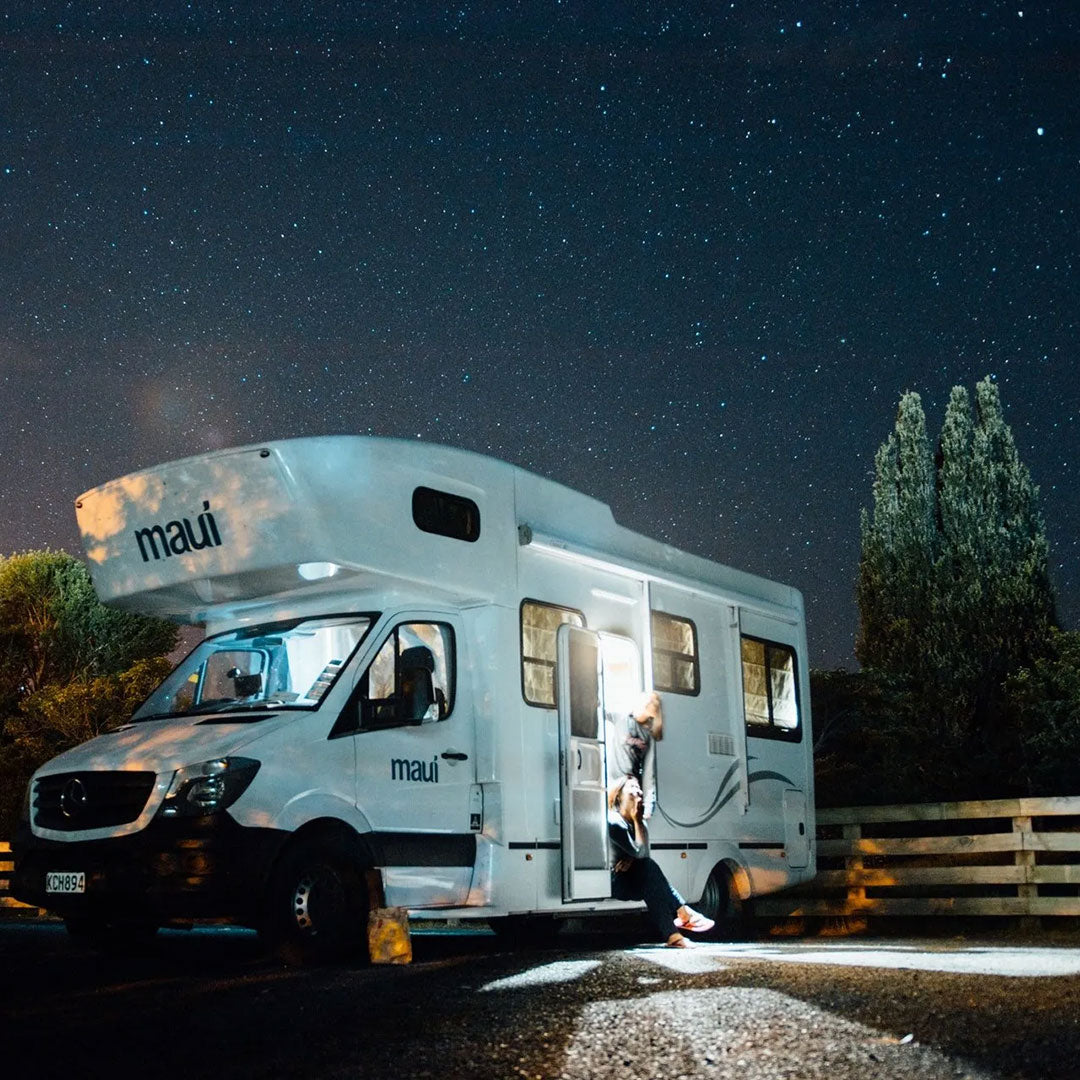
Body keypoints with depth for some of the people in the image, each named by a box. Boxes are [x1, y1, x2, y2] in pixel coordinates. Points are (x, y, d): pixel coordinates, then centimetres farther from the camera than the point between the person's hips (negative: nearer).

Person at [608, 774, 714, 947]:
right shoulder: (614, 822, -18)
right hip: (612, 885, -9)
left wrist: (630, 860, -17)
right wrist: (637, 820, -16)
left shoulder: (632, 822, 11)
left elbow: (643, 854, 4)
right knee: (649, 869, -23)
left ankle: (682, 913, -15)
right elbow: (640, 851, -20)